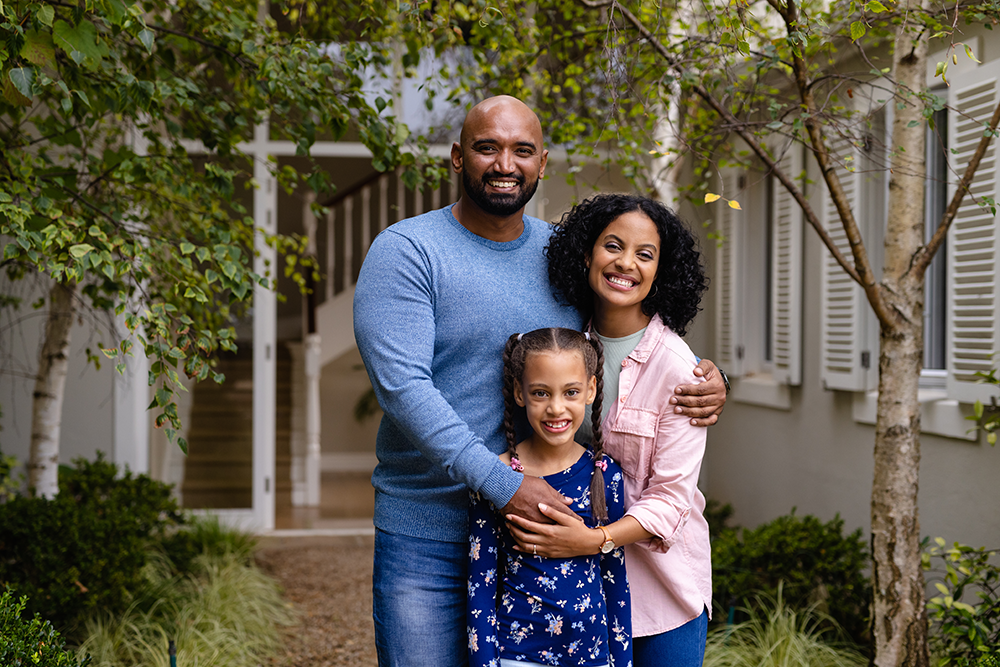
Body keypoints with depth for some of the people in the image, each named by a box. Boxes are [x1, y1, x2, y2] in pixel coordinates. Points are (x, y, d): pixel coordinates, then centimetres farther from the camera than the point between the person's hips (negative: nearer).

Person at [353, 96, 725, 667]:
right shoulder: (405, 251, -8)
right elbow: (400, 384, -19)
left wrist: (707, 379, -3)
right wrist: (502, 484, -25)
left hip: (543, 526, 4)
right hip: (427, 536, -4)